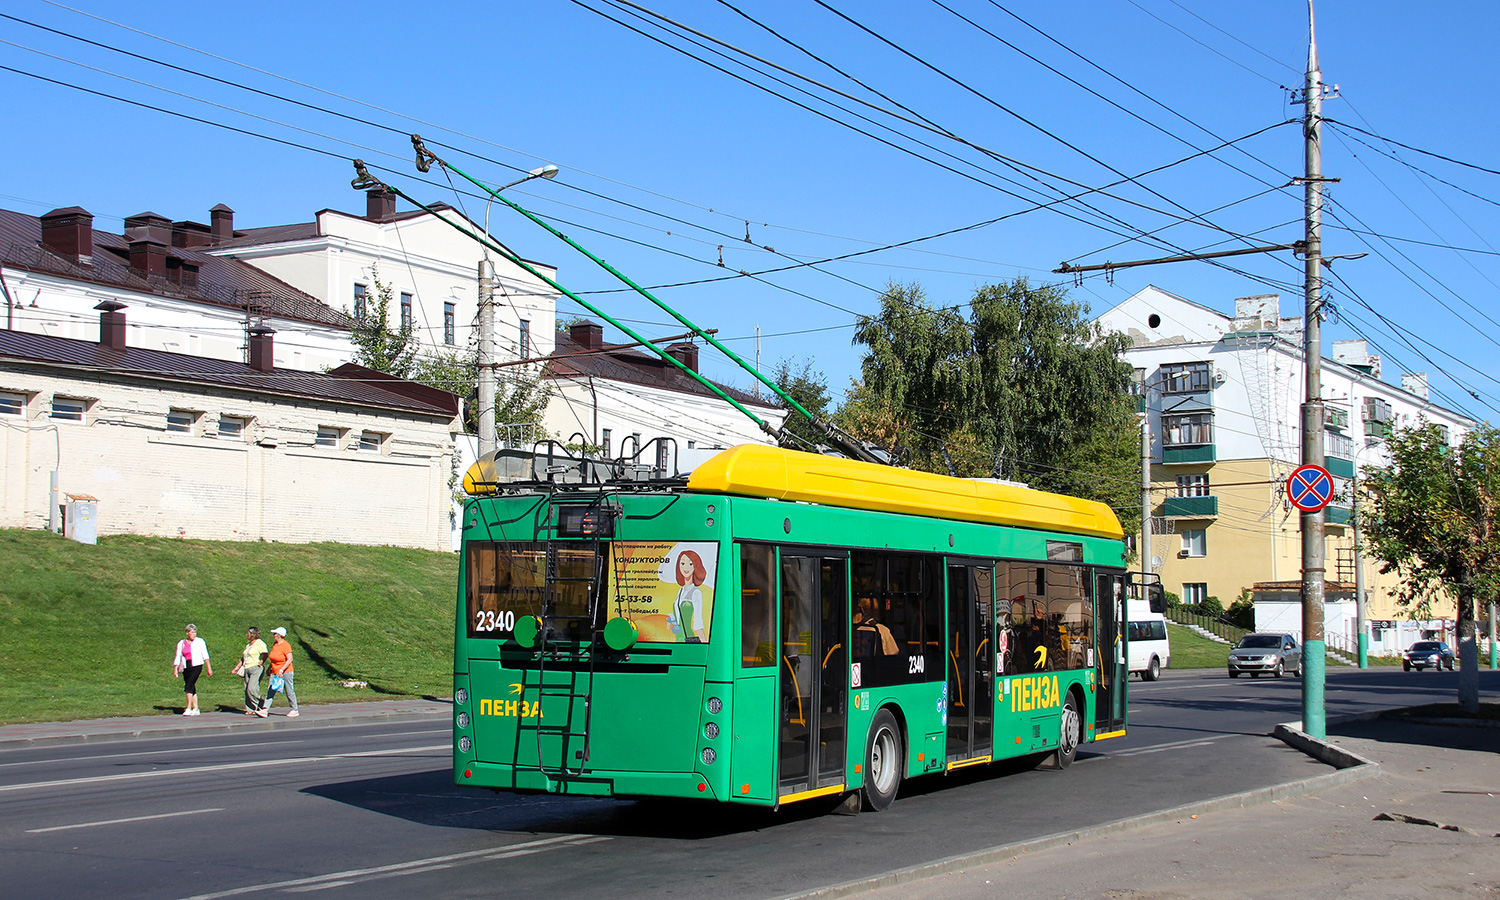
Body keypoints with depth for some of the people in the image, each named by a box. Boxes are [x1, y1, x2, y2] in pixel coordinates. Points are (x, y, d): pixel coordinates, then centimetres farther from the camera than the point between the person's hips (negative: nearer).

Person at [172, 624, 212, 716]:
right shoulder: (181, 643, 10)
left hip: (196, 666, -4)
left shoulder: (199, 641, 4)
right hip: (186, 668, 4)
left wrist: (209, 668, -1)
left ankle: (189, 708, -14)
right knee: (191, 688, 5)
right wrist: (175, 669, 5)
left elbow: (205, 655, 3)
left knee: (189, 686, -16)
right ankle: (195, 709, 12)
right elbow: (178, 657, 12)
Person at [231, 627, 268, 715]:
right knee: (247, 690, 3)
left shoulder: (260, 643, -5)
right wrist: (237, 667, 21)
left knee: (252, 689, -18)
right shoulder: (248, 645, 21)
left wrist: (260, 664, -22)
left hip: (256, 668, -9)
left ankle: (260, 705, -4)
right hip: (247, 669, 9)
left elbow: (265, 654, -17)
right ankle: (250, 709, 5)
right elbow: (243, 658, 26)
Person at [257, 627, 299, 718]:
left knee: (289, 692, 1)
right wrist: (270, 668, 21)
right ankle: (265, 710, -9)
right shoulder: (275, 644, 11)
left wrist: (281, 670, -25)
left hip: (285, 672, -8)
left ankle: (295, 710, 12)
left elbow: (290, 659, -20)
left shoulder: (285, 645, -14)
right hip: (275, 672, 8)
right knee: (270, 691, -3)